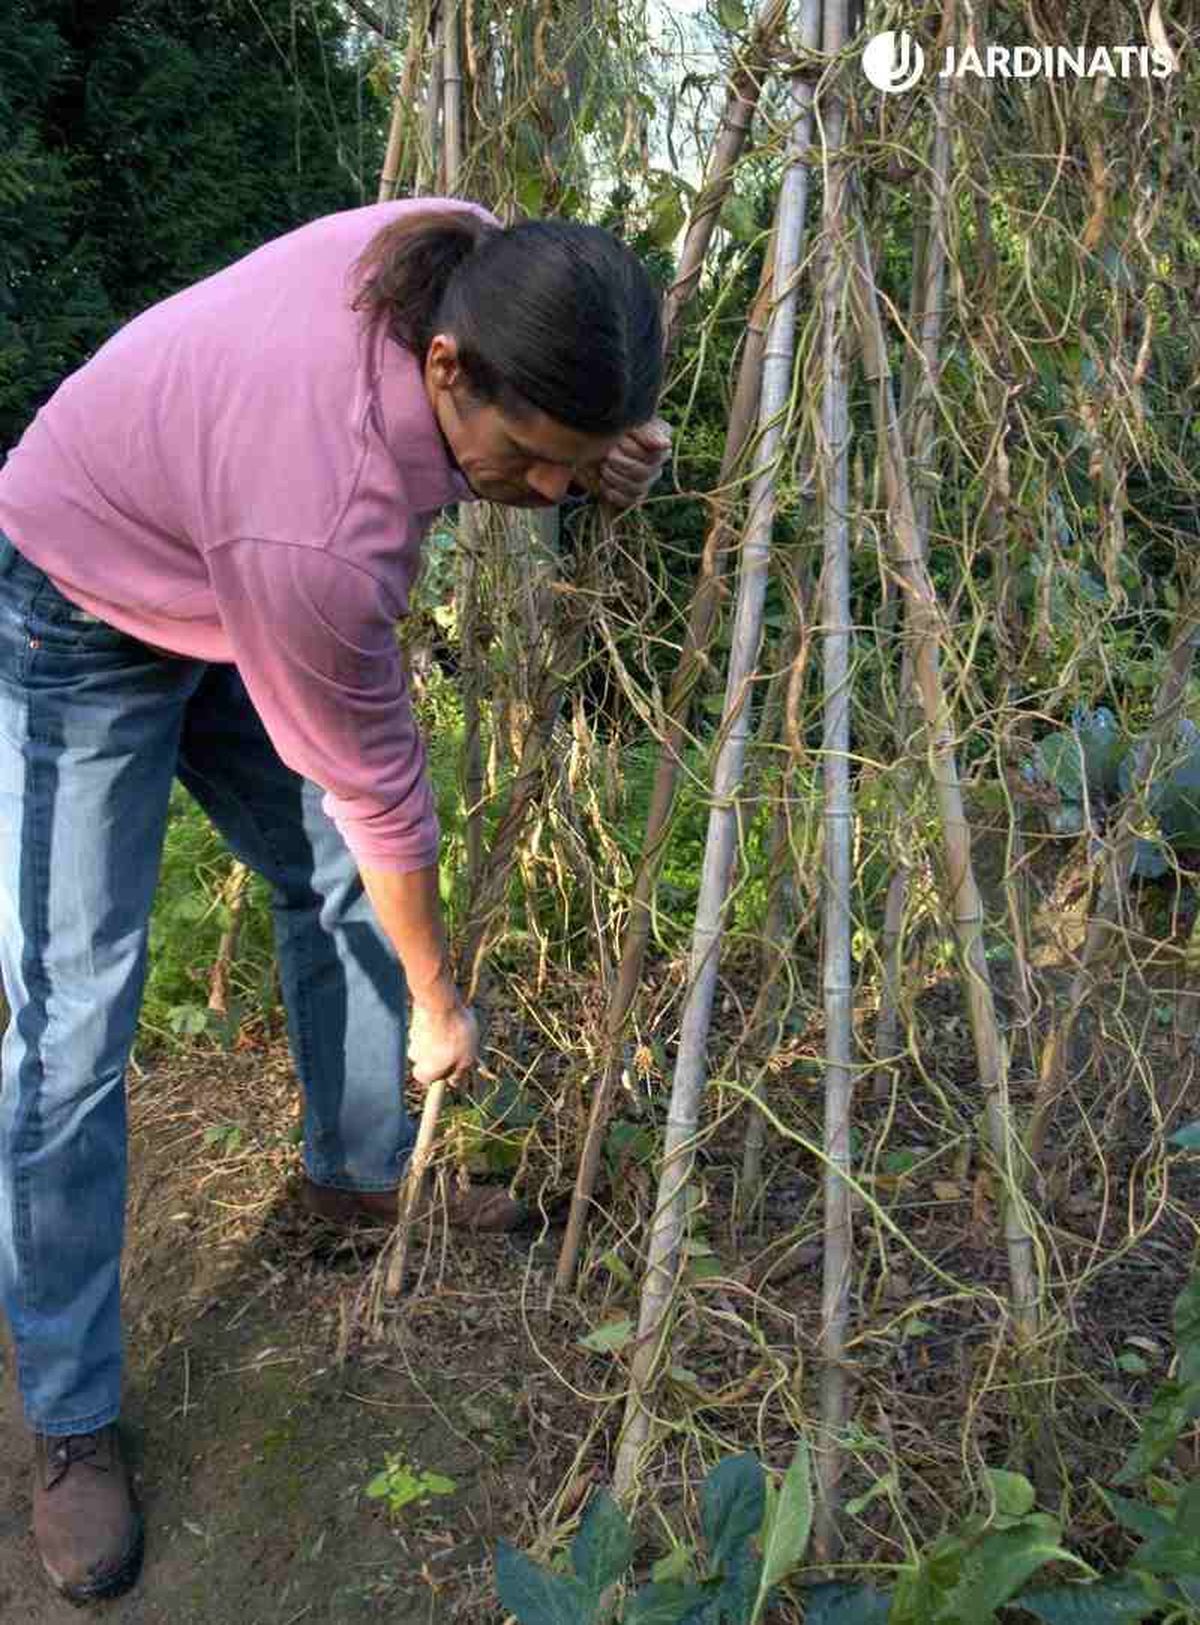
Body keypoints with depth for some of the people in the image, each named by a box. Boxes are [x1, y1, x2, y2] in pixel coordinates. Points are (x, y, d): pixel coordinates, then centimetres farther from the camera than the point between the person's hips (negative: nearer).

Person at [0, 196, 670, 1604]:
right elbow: (377, 789, -26)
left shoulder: (475, 260, -23)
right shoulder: (320, 524, -41)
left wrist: (592, 457, -21)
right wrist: (436, 1001, -9)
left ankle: (358, 1172, 34)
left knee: (338, 885, 11)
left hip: (228, 584, 8)